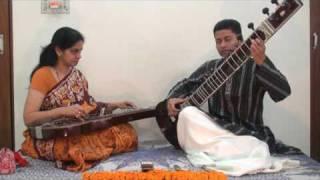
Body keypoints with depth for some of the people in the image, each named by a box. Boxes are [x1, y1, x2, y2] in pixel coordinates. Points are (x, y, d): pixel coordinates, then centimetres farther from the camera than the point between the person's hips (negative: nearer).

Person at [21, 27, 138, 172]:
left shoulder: (77, 75, 13)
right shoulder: (43, 75, -8)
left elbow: (88, 108, 14)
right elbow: (29, 119, -15)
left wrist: (114, 105, 0)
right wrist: (63, 111, -27)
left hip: (79, 132, 7)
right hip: (51, 139, -7)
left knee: (127, 132, -16)